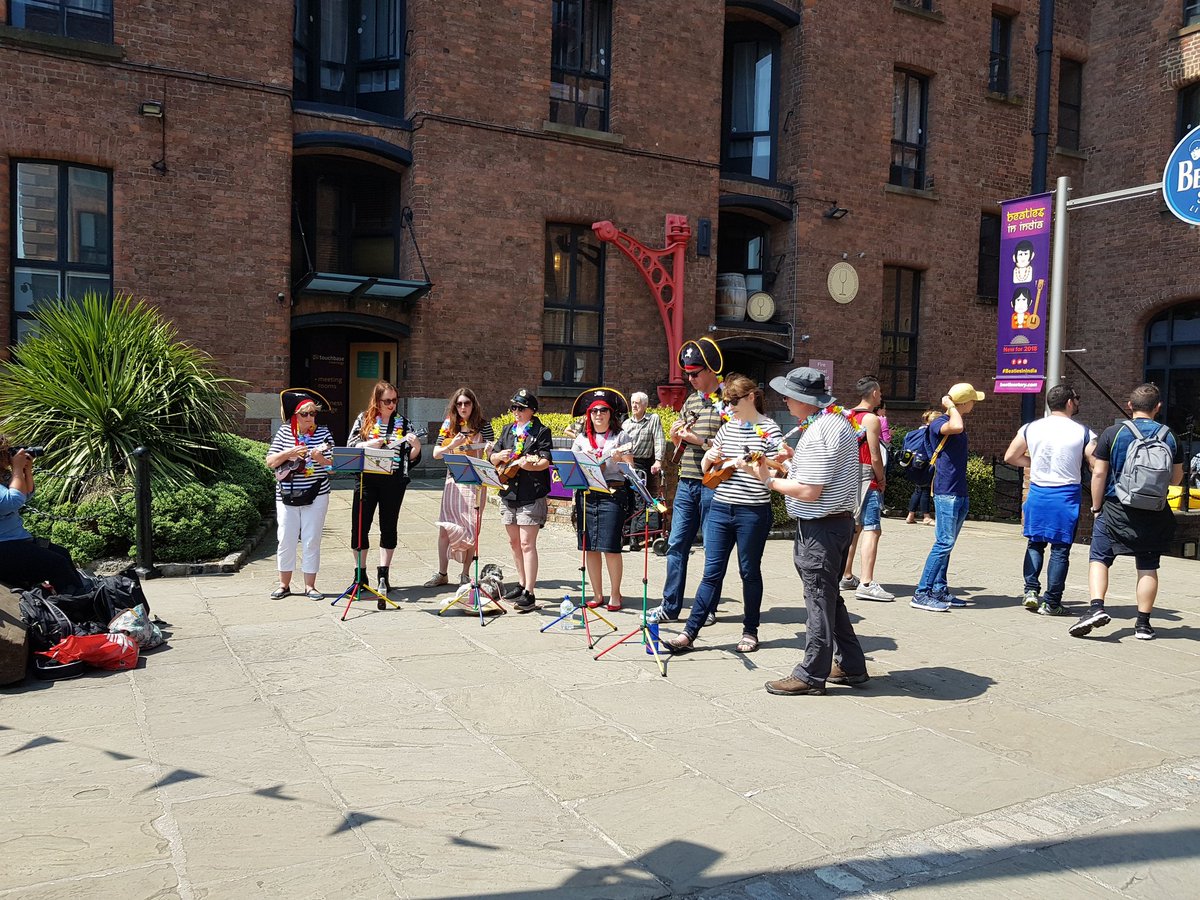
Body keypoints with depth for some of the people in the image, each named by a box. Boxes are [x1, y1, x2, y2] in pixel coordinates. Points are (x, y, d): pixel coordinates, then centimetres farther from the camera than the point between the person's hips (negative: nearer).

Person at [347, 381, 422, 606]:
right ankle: (360, 574, 16)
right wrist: (369, 444, -13)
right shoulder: (364, 419, 7)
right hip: (367, 480, 0)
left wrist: (416, 447, -14)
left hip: (394, 482, 0)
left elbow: (411, 458, 8)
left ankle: (383, 574, 14)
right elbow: (350, 447, 3)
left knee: (388, 526, 5)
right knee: (359, 525, 1)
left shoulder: (403, 423, 8)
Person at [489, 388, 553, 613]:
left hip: (531, 495, -7)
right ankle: (522, 584, 29)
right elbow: (493, 458, 18)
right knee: (514, 542, 15)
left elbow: (546, 461, -13)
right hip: (508, 493, 7)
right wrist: (500, 455, -4)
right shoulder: (508, 430, 16)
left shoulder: (541, 432, -3)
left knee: (527, 544, -10)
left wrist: (528, 465, -31)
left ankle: (529, 594, -9)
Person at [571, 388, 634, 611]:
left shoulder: (620, 435, 6)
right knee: (589, 547, 5)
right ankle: (597, 595, 16)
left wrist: (619, 459, -17)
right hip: (586, 494, 4)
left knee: (610, 547, -7)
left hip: (612, 494, -4)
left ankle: (615, 595, 7)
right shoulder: (582, 438, 16)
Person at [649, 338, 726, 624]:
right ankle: (670, 606, 15)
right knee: (676, 544, 7)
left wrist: (699, 440, -16)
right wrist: (676, 436, 0)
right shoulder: (691, 400, 15)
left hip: (714, 484, -6)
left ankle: (708, 607, 16)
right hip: (687, 482, 6)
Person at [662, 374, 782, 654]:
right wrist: (710, 458, -2)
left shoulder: (769, 429, -5)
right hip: (720, 508, 5)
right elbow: (705, 466, 19)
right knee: (712, 573, 5)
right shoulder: (727, 428, 11)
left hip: (753, 512, -4)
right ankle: (689, 633, 6)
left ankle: (750, 631, 24)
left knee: (750, 572, 8)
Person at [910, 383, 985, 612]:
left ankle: (940, 590, 17)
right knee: (944, 542, -13)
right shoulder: (938, 424, -11)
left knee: (946, 543, 11)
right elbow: (956, 427, -35)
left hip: (959, 494, 9)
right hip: (946, 492, -9)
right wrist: (950, 407, -17)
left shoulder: (958, 422, 18)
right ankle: (922, 594, -12)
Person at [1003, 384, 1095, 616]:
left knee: (1035, 543, 16)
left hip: (1037, 492, 3)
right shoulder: (1083, 433, -6)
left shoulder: (1031, 428, 2)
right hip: (1066, 495, -3)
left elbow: (1010, 457, 9)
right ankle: (1051, 602, 8)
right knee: (1060, 549, 4)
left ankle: (1031, 591, 9)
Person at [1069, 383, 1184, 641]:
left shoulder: (1113, 433, -7)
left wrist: (1096, 506, 4)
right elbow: (1176, 478, 10)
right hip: (1154, 514, 3)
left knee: (1099, 558, 4)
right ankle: (1143, 623, 15)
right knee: (1148, 567, 10)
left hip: (1116, 510, -3)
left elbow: (1098, 473, -7)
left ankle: (1096, 607, -15)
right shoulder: (1170, 437, 2)